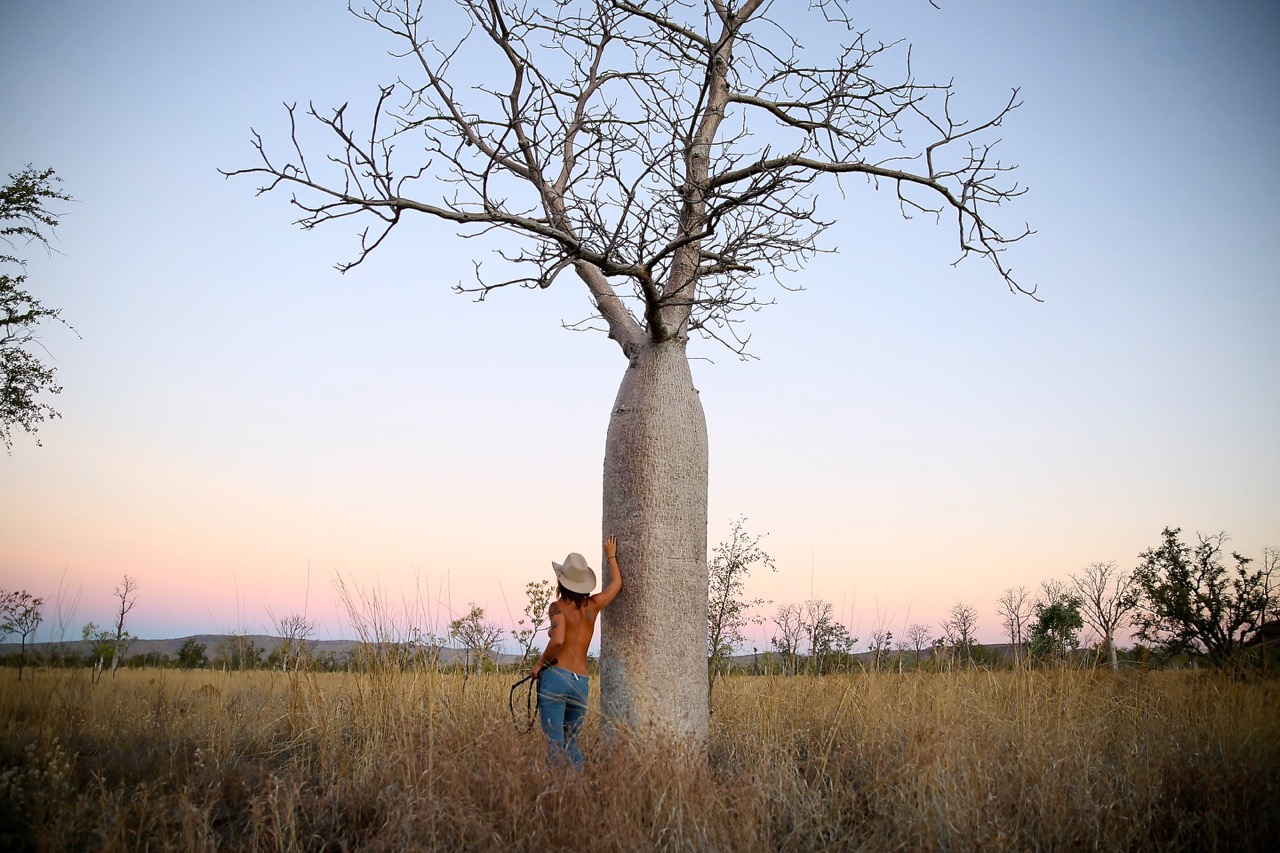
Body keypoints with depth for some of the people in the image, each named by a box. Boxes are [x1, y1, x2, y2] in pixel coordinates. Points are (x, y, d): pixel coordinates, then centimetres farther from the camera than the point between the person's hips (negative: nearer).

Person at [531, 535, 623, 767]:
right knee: (572, 745, 16)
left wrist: (540, 663, -4)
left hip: (556, 677, -5)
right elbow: (616, 583, 27)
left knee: (555, 745, -5)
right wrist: (611, 556, 38)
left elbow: (557, 641, -20)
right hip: (581, 683, 5)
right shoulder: (593, 606, 10)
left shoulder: (558, 607, -4)